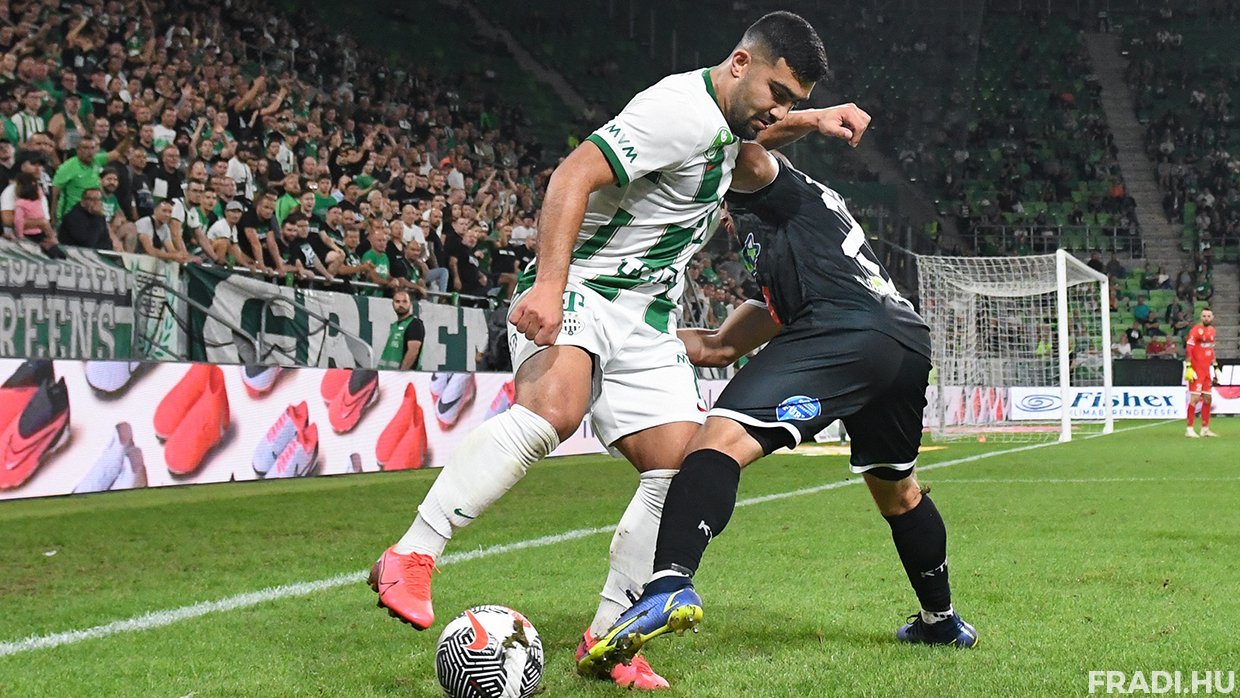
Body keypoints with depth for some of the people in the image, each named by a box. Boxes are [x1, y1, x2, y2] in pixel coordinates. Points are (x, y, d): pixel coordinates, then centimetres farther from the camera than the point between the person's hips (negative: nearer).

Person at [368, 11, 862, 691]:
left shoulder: (727, 114, 13)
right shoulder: (681, 110, -17)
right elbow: (574, 174, -26)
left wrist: (810, 121, 24)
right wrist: (549, 285, -37)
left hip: (645, 320, 9)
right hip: (576, 294, -9)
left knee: (681, 471, -3)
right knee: (553, 409, -36)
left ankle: (607, 638, 6)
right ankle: (408, 558, -31)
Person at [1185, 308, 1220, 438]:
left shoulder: (1212, 330, 13)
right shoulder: (1196, 330, -10)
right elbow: (1188, 349, -15)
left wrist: (1215, 366, 20)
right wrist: (1188, 367, -22)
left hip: (1207, 369, 8)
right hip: (1196, 370, -8)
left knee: (1208, 398, 9)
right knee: (1195, 398, -11)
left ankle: (1205, 429, 17)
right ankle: (1189, 429, -8)